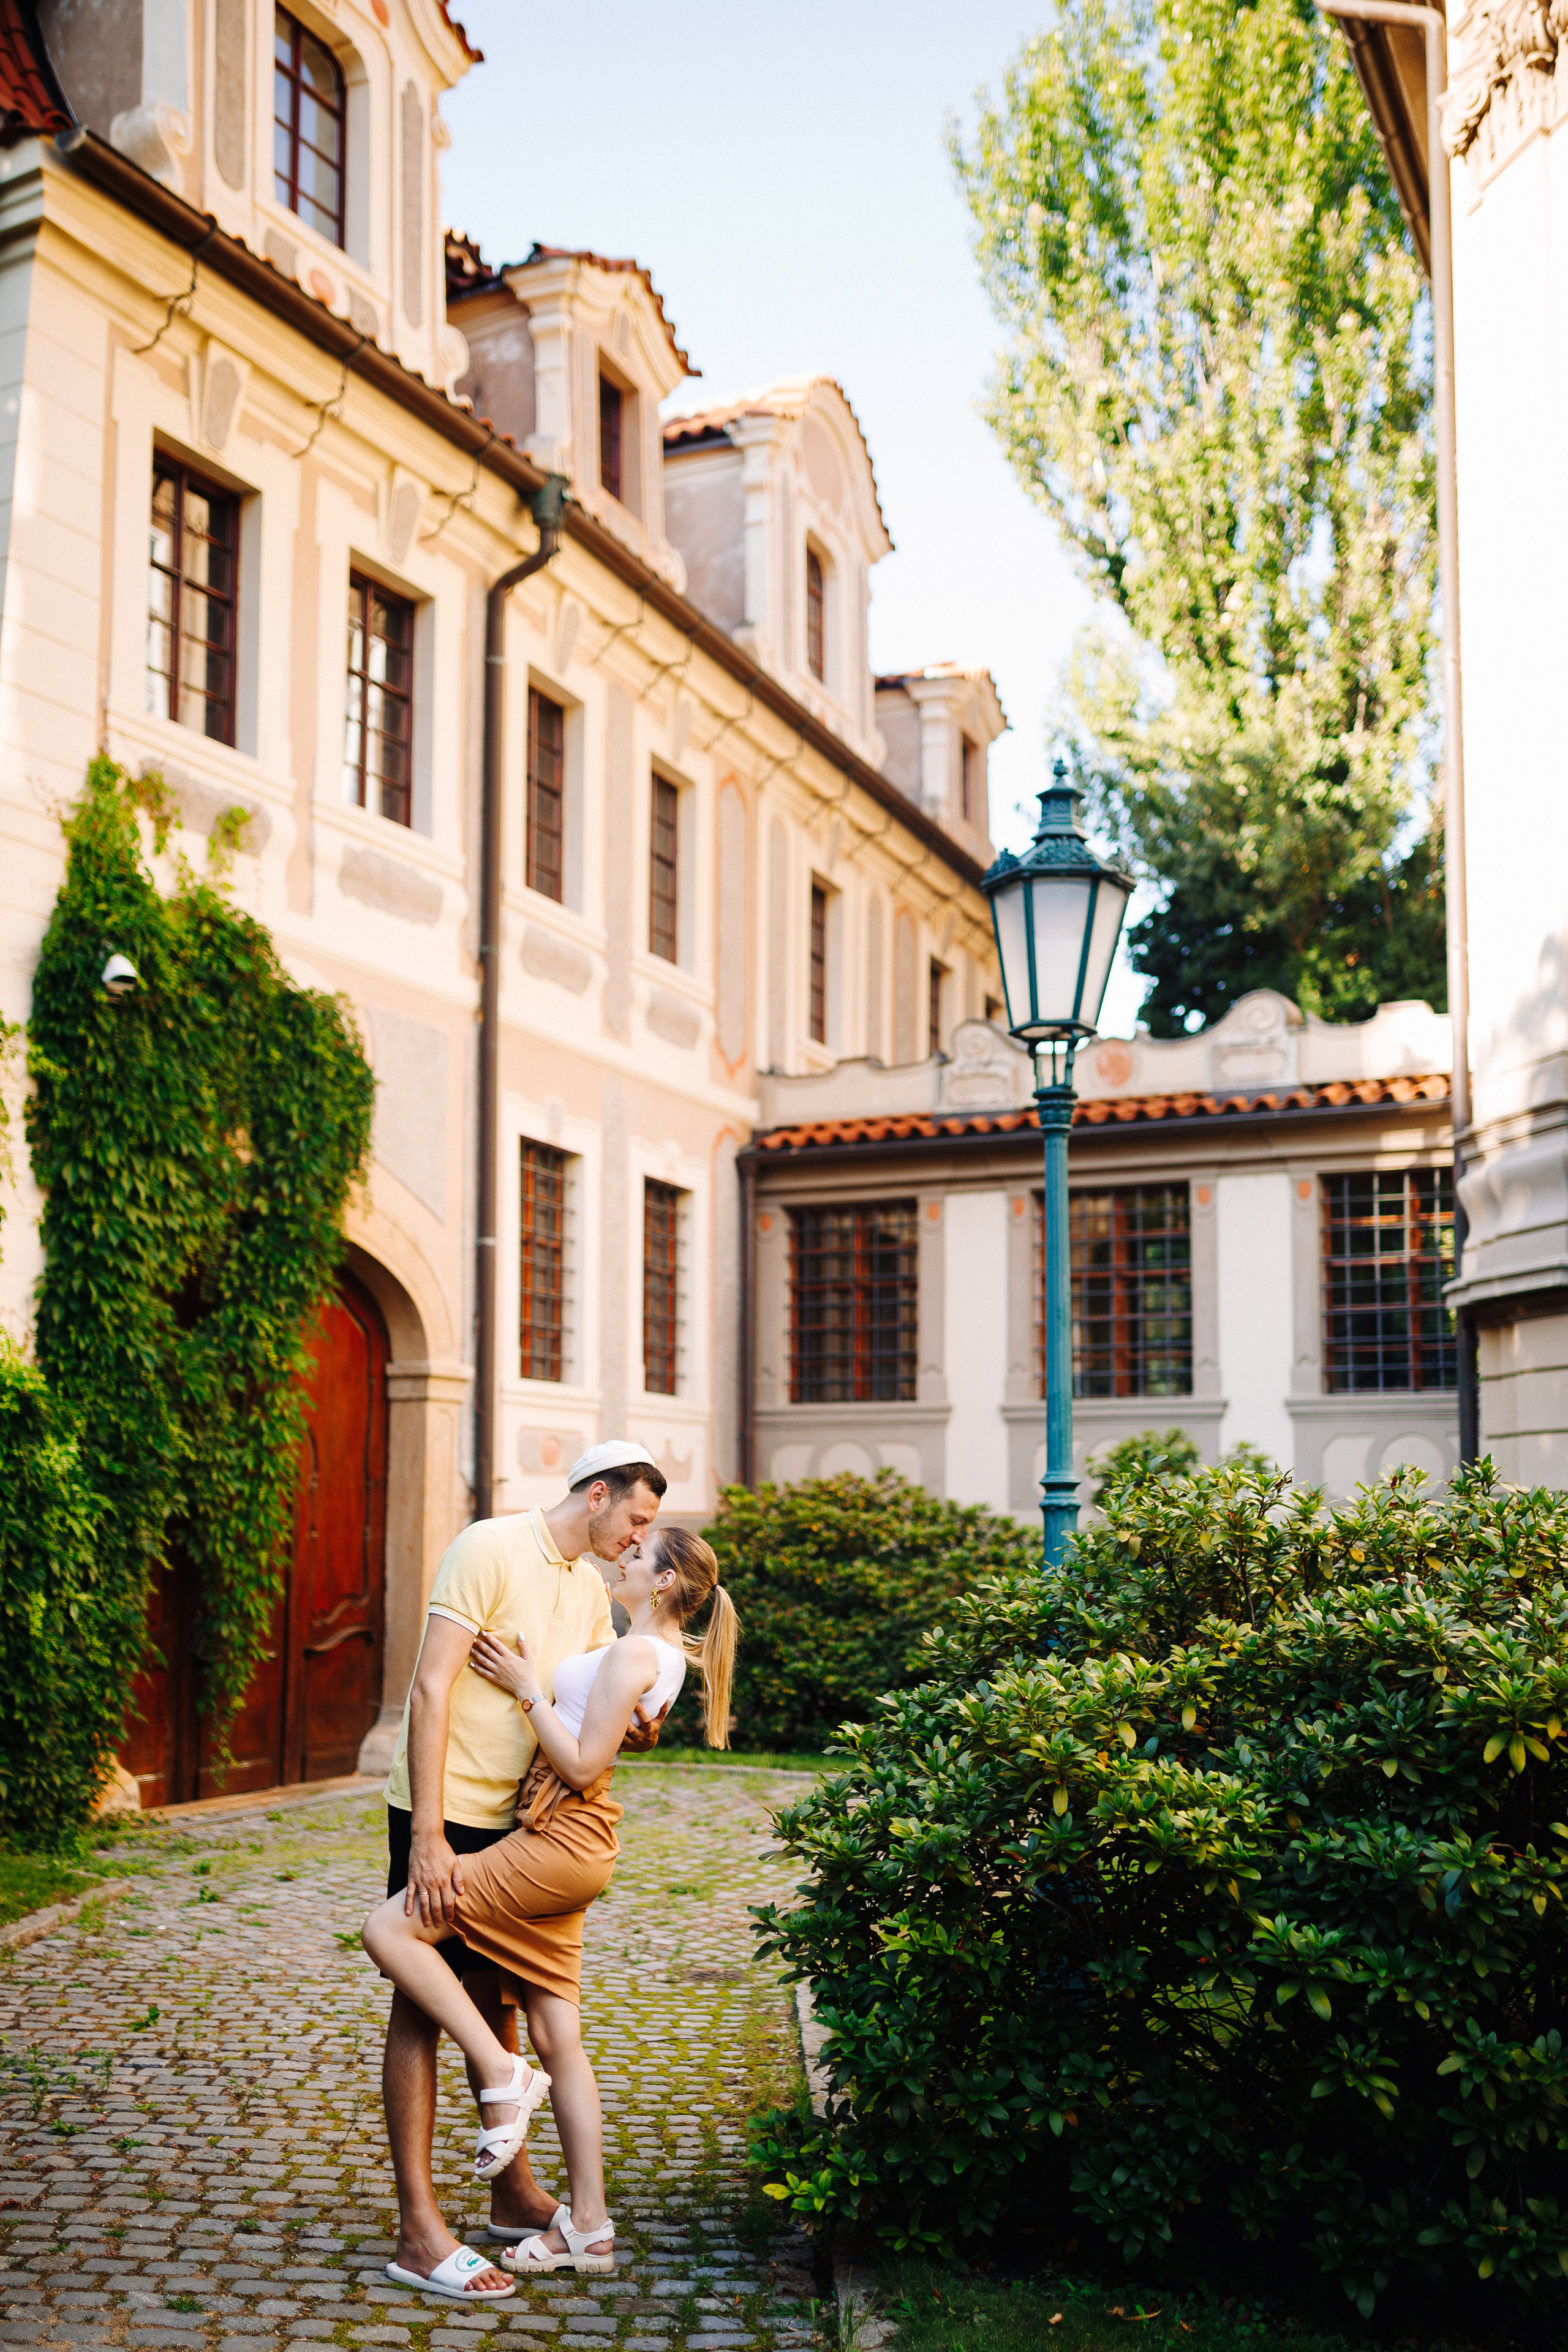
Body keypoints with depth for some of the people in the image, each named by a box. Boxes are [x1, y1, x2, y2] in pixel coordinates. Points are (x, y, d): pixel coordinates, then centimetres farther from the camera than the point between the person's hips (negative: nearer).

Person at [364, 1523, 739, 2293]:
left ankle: (503, 2075, -10)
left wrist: (526, 1688, -14)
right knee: (556, 2035, 9)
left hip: (561, 1840, -10)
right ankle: (588, 2226, 13)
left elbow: (582, 1765, -19)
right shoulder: (663, 1652, 15)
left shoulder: (633, 1654, -14)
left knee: (390, 1928, -12)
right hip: (569, 1842, 10)